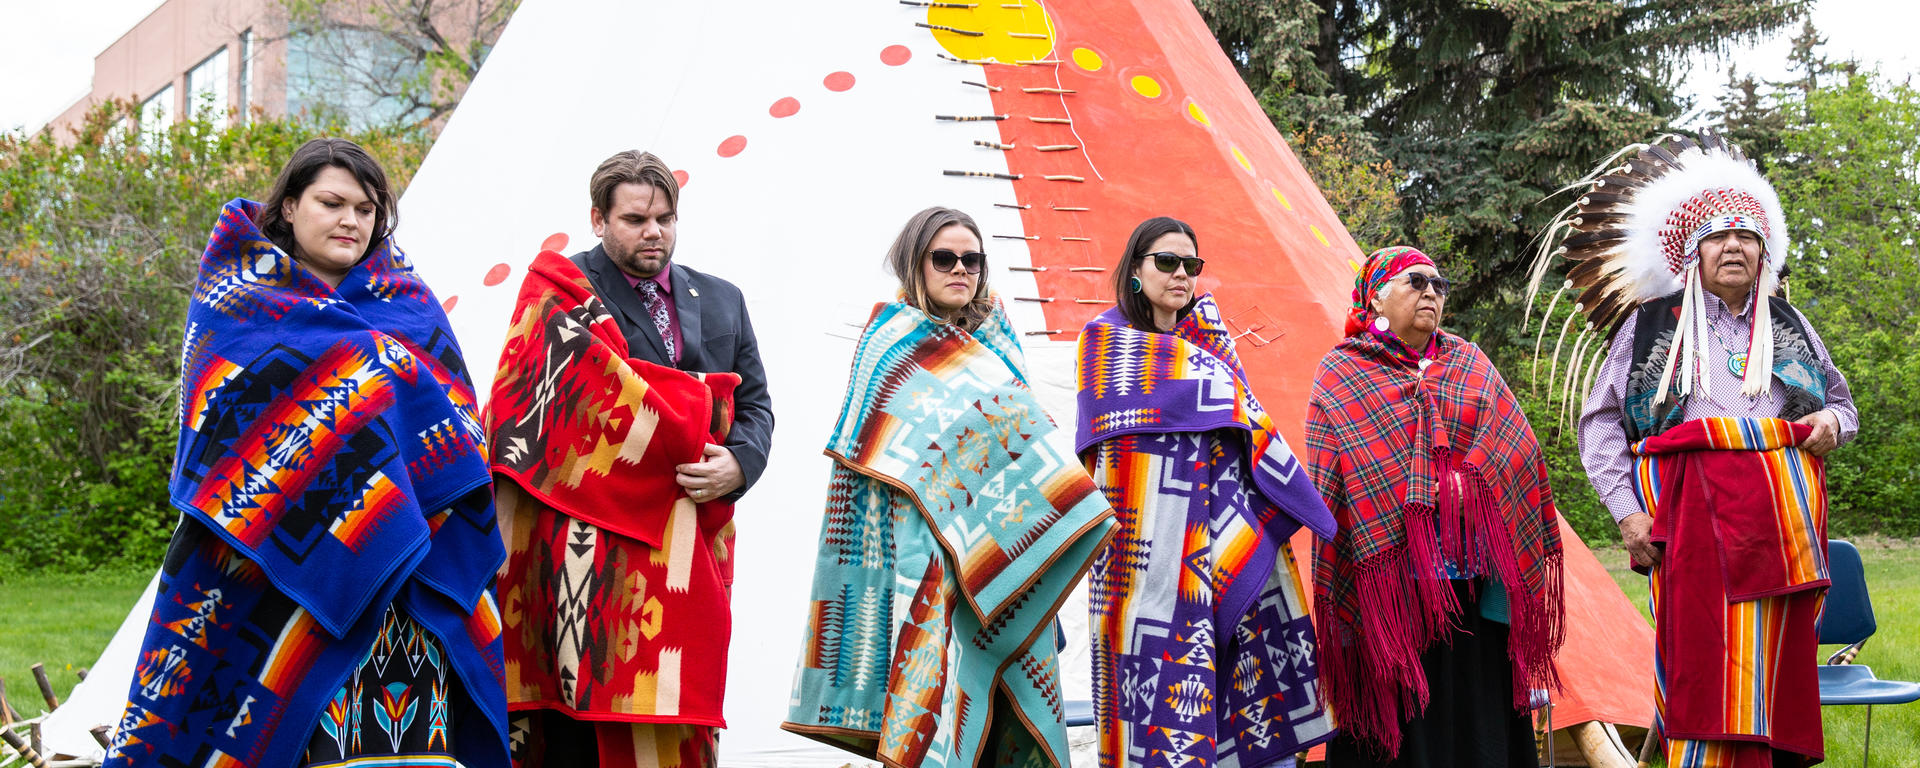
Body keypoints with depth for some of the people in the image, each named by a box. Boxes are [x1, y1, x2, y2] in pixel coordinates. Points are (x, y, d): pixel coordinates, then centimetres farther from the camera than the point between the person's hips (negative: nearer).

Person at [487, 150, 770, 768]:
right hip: (592, 543, -4)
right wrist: (691, 435, -13)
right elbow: (596, 385, -11)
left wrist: (736, 465, -5)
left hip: (689, 548, 5)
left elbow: (755, 404, 16)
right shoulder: (560, 290, 4)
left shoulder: (722, 300, 20)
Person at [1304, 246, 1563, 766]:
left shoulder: (1469, 363, 16)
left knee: (1476, 718, 3)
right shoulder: (1340, 375, 6)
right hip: (1389, 580, -3)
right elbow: (1327, 487, 2)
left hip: (1472, 571, 3)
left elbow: (1517, 458, 11)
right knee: (1395, 717, -2)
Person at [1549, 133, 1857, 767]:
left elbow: (1843, 402, 30)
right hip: (1693, 512, -3)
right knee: (1702, 665, -12)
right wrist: (1626, 509, -3)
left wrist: (1834, 419, 4)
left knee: (1777, 665, 1)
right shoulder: (1651, 325, 11)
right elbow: (1601, 422, 9)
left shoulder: (1789, 326, 19)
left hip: (1782, 512, 3)